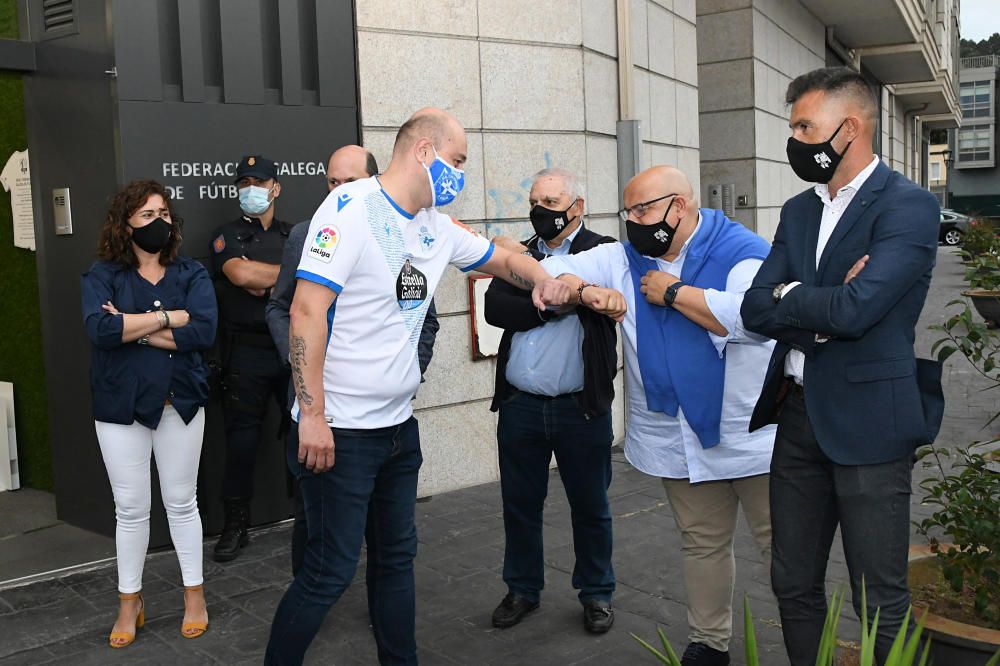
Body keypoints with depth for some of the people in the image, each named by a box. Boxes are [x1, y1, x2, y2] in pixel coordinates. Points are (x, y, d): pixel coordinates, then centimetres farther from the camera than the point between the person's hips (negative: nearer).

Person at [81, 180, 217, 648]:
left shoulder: (191, 274, 2)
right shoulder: (102, 275, -1)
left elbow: (204, 332, -14)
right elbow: (99, 329, -20)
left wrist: (134, 329, -15)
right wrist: (167, 318, -17)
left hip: (180, 402, 1)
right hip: (120, 406, 0)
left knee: (181, 502, 10)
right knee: (130, 508, 9)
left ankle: (195, 593, 25)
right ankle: (130, 602, 25)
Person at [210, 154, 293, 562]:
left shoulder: (295, 236, 15)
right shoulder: (227, 235, 7)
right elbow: (240, 274, -13)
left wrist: (263, 279, -9)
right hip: (246, 352, -1)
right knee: (242, 438, 2)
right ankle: (236, 525, 14)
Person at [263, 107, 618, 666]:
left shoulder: (437, 226, 9)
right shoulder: (353, 207, -14)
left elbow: (504, 258, 23)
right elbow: (307, 311, -19)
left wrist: (544, 280, 1)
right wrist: (313, 415, -22)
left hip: (399, 426, 8)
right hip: (339, 430, -8)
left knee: (397, 556, 18)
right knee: (332, 571, -2)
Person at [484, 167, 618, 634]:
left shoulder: (602, 252, -1)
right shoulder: (518, 253, 11)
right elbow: (496, 308, -6)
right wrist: (550, 305, -17)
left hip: (581, 407, -3)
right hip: (519, 405, 4)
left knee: (590, 506, 10)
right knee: (519, 504, 13)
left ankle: (596, 593, 28)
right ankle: (522, 589, 31)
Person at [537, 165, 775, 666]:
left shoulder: (742, 250, -11)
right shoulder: (626, 259, 6)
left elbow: (747, 316, -28)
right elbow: (552, 270, 5)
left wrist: (673, 292, -17)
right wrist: (581, 289, -17)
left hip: (751, 433, -5)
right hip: (679, 435, 5)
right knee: (702, 545, 17)